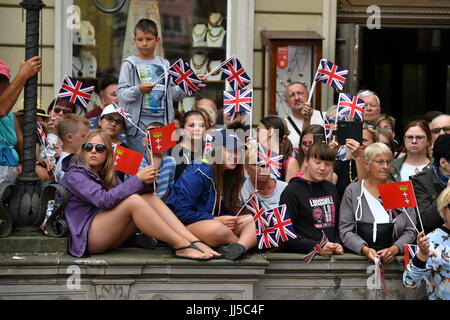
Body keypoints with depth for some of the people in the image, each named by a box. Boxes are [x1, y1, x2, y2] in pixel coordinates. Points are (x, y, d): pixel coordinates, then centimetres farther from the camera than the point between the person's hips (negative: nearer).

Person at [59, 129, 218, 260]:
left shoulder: (106, 175, 19)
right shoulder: (74, 175, -7)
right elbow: (104, 200, -22)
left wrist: (146, 182, -13)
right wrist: (138, 178, -21)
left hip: (109, 238, 8)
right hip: (86, 239, -8)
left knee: (149, 197, -9)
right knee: (133, 200, -26)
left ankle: (195, 242, -22)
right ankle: (180, 246, -25)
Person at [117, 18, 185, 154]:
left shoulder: (164, 64, 15)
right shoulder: (130, 64, 1)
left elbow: (173, 94, 17)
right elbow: (121, 93, -7)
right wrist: (138, 90, -24)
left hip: (162, 122, 4)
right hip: (138, 123, -4)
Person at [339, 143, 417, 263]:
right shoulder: (352, 191, 8)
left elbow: (410, 231, 9)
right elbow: (345, 230, 2)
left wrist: (394, 249, -9)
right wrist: (365, 250, -14)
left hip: (395, 258, 1)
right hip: (360, 258, -1)